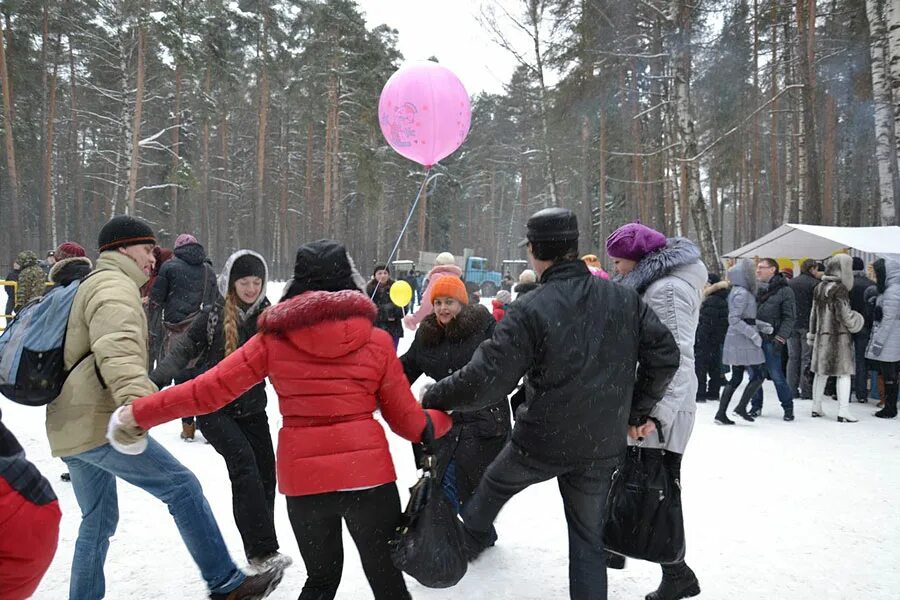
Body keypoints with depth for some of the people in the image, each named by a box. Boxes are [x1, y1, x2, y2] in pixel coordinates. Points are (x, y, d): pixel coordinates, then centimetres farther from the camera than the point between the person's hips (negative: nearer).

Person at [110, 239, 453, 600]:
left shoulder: (274, 339, -3)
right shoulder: (376, 340, -3)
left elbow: (210, 389, -2)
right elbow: (405, 419, 2)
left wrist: (141, 413, 10)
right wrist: (441, 420, 23)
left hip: (304, 479, 2)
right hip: (367, 474, -1)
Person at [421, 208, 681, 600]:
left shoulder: (529, 310, -19)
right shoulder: (623, 298, -4)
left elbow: (486, 380, -20)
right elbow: (664, 353, 0)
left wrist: (433, 399, -5)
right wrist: (638, 410, 9)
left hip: (541, 440, -2)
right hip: (601, 448, 3)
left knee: (494, 484, 28)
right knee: (588, 538, 18)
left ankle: (468, 542, 53)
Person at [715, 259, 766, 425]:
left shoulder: (738, 291, 14)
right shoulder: (742, 293, -15)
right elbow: (734, 319, -22)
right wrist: (754, 335, -19)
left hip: (736, 339, 9)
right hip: (743, 339, -9)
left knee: (736, 377, 10)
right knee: (759, 374, 0)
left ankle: (721, 413, 9)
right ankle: (742, 407, 2)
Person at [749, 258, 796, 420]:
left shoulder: (784, 290, -4)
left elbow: (789, 317, -6)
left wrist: (781, 338, -15)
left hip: (770, 340, -4)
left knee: (776, 375, -1)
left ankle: (788, 406, 16)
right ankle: (756, 405, 21)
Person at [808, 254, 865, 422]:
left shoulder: (820, 287, 8)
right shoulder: (840, 289, -14)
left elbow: (814, 313, 14)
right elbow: (844, 315, -16)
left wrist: (812, 333, 20)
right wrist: (855, 321, 4)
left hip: (822, 335, 7)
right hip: (840, 336, -7)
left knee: (821, 372, 14)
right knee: (844, 373, -2)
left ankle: (816, 407, 20)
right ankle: (843, 411, -3)